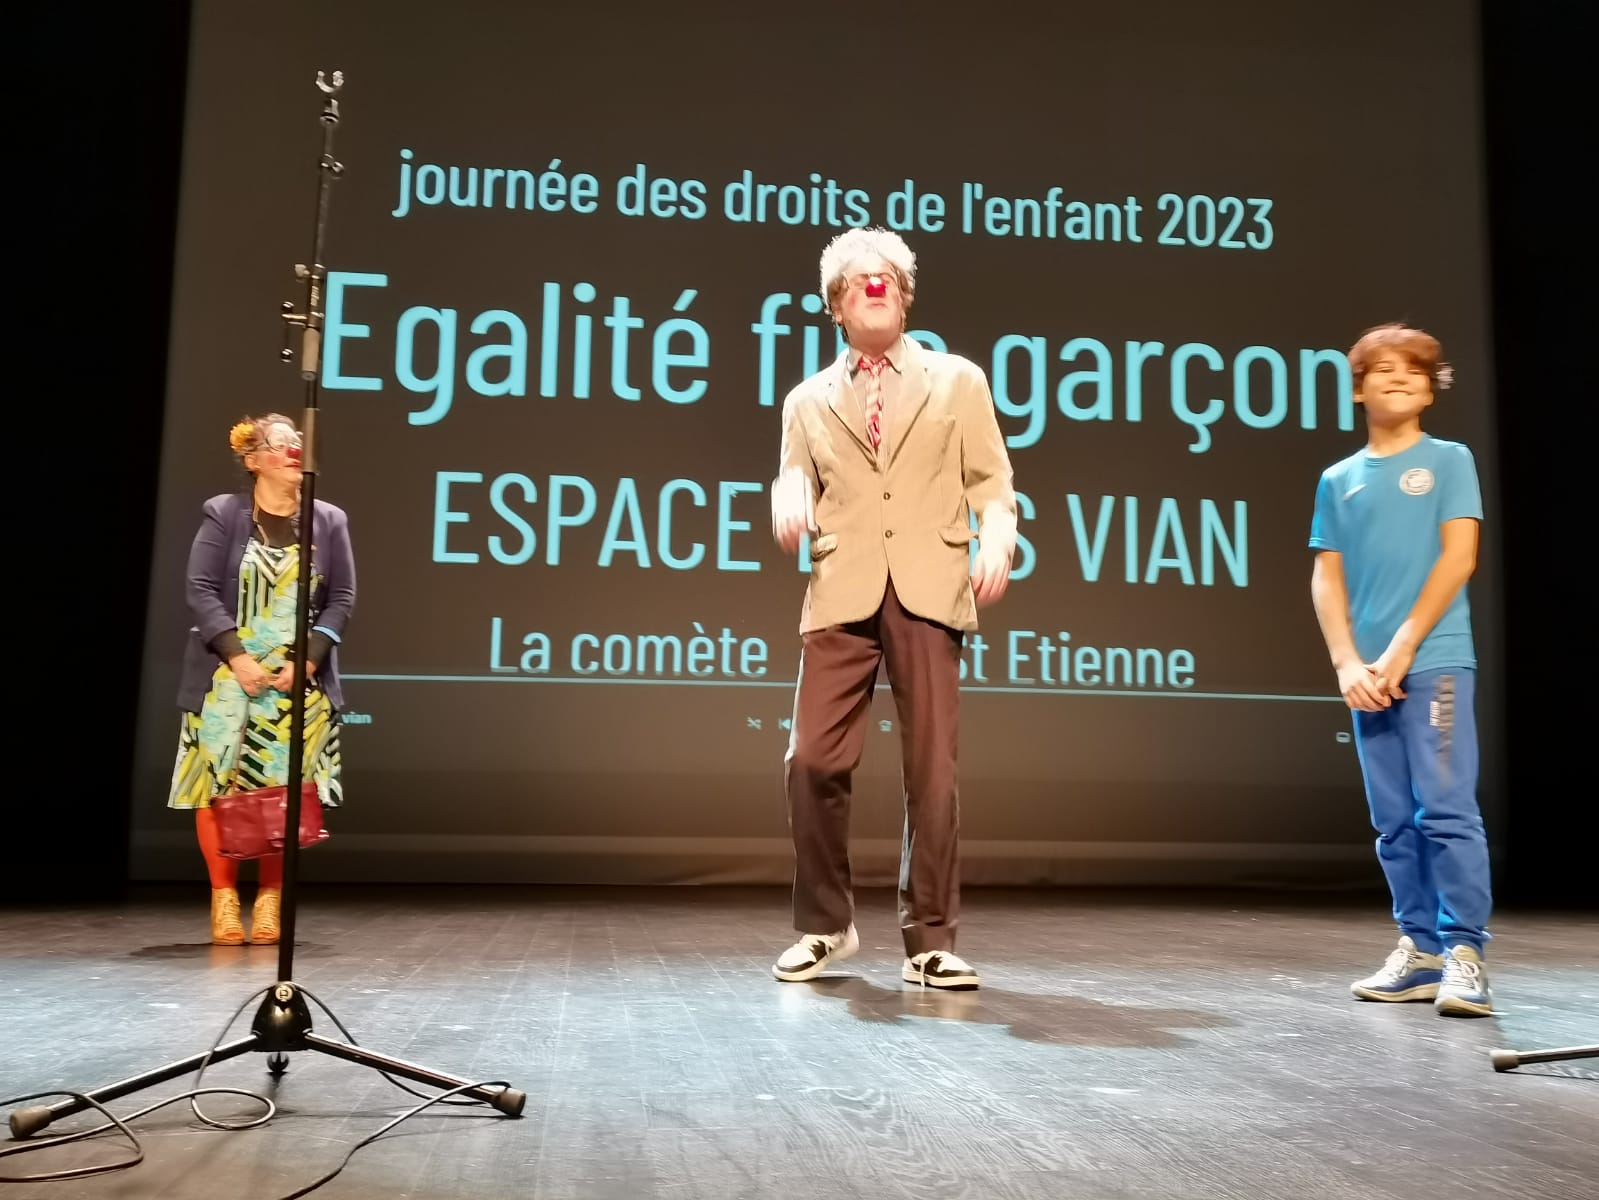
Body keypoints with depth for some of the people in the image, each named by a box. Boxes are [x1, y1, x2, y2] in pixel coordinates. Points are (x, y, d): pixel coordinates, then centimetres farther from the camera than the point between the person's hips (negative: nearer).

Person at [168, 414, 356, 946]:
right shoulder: (222, 513, 1)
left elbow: (341, 599, 3)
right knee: (221, 781, -2)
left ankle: (270, 899, 9)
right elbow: (201, 590, -5)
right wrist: (237, 657, -15)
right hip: (228, 673, -1)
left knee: (286, 789, -2)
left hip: (301, 677, 1)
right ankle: (224, 897, 8)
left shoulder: (329, 521, 7)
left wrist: (308, 661, -10)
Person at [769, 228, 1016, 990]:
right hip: (843, 594, 1)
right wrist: (790, 511, -11)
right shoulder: (809, 400, 19)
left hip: (928, 592, -1)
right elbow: (796, 486, 13)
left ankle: (930, 942, 9)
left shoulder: (958, 381, 15)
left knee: (932, 771, -2)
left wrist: (996, 540, -11)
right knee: (812, 763, -6)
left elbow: (989, 481, 9)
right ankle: (824, 926, 13)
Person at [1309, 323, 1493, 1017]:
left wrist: (1401, 650, -10)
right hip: (1368, 673, 4)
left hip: (1435, 663, -3)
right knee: (1394, 823, 6)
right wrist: (1347, 664, -5)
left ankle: (1463, 953, -3)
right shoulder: (1338, 480, 13)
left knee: (1447, 811, -8)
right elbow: (1326, 577, 9)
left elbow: (1459, 558, -4)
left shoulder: (1449, 460, 6)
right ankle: (1421, 951, 13)